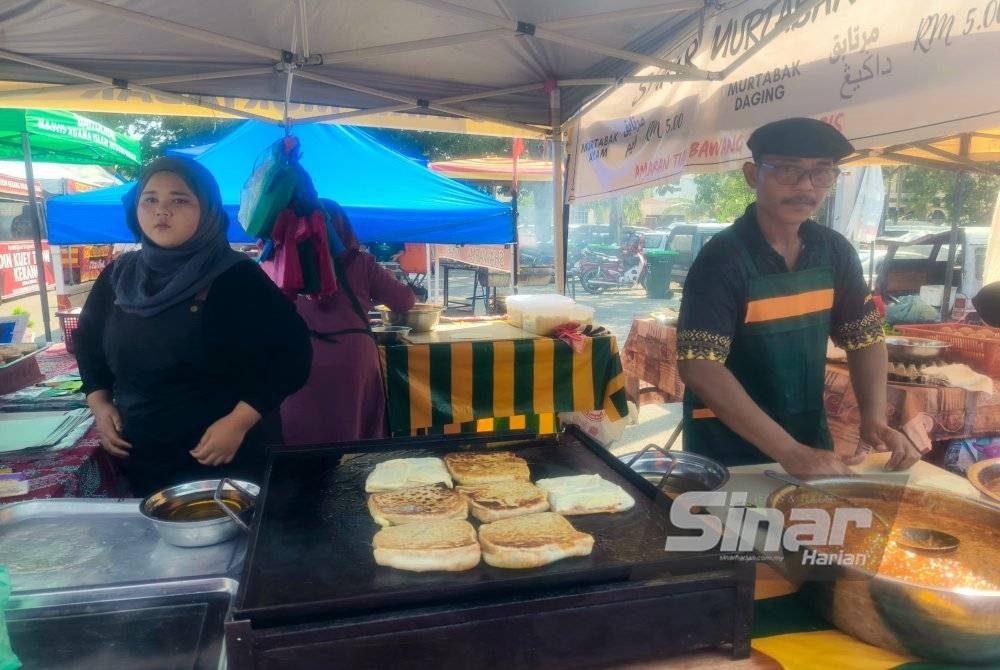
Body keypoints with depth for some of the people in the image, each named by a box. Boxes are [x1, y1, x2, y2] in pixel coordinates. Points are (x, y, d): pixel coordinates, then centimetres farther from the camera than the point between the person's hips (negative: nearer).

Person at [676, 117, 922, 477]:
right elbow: (699, 367, -29)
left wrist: (874, 420, -11)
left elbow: (865, 336, 5)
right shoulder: (722, 258, -21)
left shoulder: (835, 252, -3)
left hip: (812, 437, 6)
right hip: (727, 449, -5)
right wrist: (789, 452, -32)